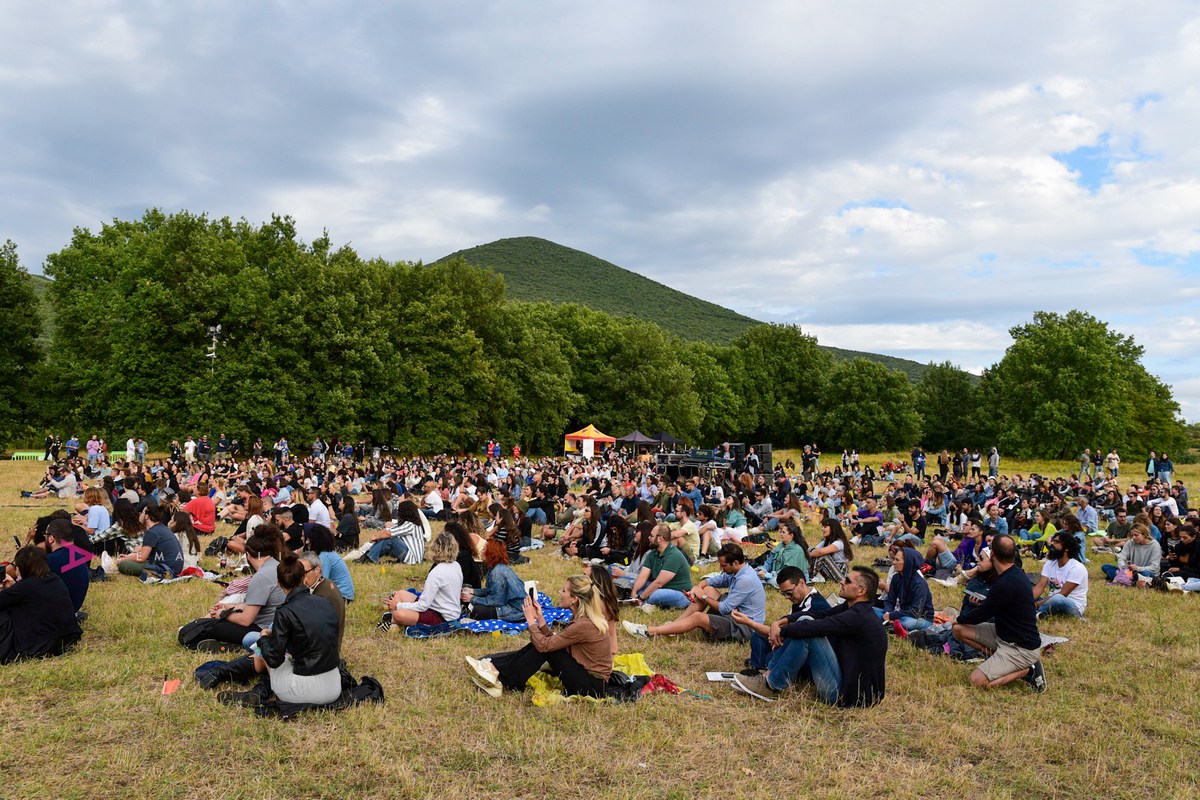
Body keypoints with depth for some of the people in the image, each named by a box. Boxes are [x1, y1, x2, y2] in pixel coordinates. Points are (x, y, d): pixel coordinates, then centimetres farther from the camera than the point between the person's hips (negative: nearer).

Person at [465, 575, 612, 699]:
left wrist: (531, 620, -9)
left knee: (543, 646, -13)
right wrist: (540, 618, -2)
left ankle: (502, 682, -4)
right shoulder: (582, 617, 4)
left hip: (592, 686, -9)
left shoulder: (583, 625, -25)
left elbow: (545, 645, -21)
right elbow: (554, 641, 5)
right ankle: (495, 668, 0)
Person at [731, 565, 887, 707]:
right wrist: (778, 624, -8)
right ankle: (768, 674, 2)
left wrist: (782, 631, -10)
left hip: (847, 694, -10)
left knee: (806, 630, -20)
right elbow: (814, 614, 5)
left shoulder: (859, 616, -21)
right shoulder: (850, 608, 8)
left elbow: (811, 627, -27)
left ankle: (771, 686, -8)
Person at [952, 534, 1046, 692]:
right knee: (958, 629, 3)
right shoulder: (1016, 574, 2)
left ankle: (1027, 670, -4)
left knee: (977, 681, -18)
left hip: (1022, 648, -9)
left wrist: (960, 619, 2)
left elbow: (981, 615, -15)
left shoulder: (1006, 584, -29)